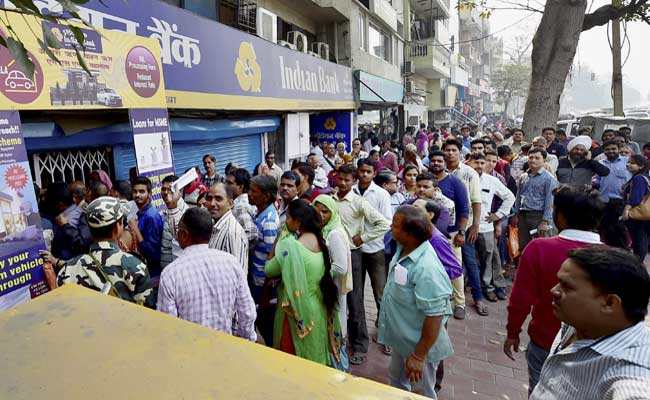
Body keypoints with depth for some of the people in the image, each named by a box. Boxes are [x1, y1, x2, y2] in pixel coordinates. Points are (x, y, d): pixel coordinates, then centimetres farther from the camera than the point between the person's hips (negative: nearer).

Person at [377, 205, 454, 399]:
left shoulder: (425, 268, -35)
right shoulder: (403, 249, -8)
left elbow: (435, 316, -31)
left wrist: (419, 356, -24)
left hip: (418, 345, -8)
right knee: (396, 380, 30)